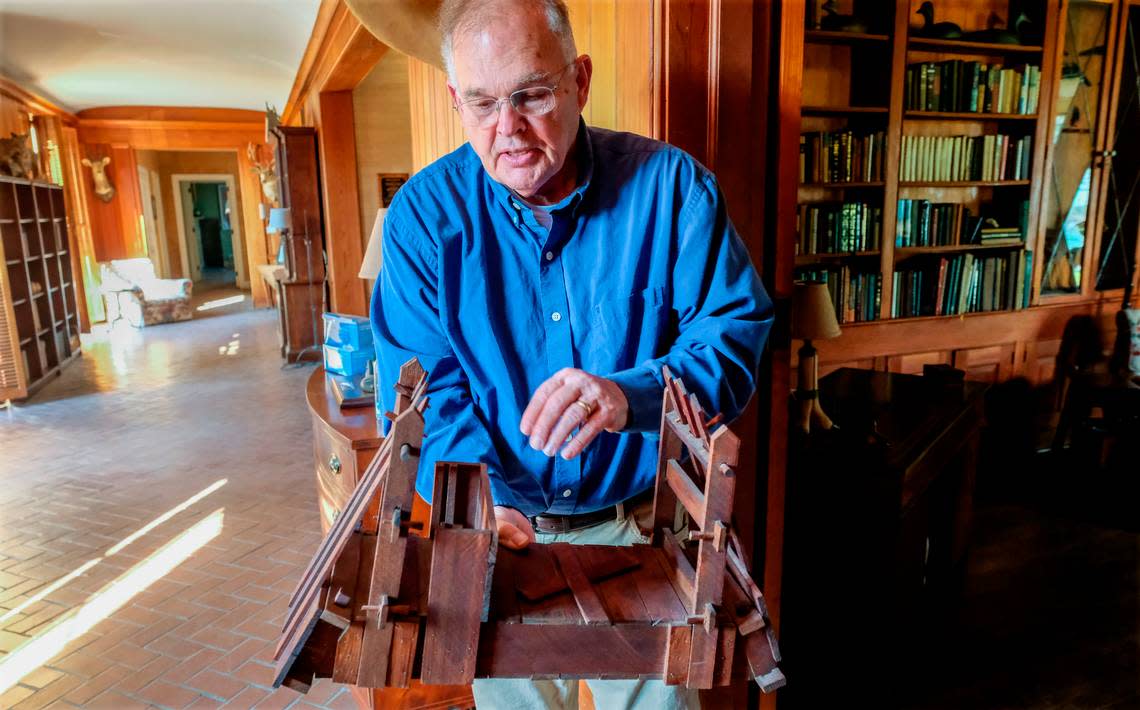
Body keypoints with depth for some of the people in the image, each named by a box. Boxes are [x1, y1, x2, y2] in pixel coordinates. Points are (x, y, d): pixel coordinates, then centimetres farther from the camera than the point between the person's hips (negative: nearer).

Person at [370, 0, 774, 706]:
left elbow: (739, 330, -12)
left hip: (642, 524, 0)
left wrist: (632, 395, -31)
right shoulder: (424, 212, -9)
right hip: (502, 534, 1)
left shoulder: (670, 184, -11)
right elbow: (423, 387, -10)